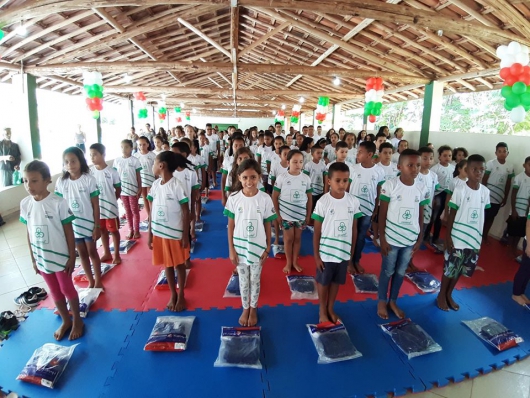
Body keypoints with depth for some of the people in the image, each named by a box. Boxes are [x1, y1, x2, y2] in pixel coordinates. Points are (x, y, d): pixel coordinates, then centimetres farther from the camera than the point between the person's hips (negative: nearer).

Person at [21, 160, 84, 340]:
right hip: (42, 259, 4)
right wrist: (33, 259, 9)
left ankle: (77, 320, 32)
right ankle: (65, 321, 38)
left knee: (67, 289, 11)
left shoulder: (58, 203, -19)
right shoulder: (25, 204, -5)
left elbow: (69, 232, -12)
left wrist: (72, 257, -10)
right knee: (55, 292, 19)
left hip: (60, 257, -4)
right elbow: (29, 234, 4)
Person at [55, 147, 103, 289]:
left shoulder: (89, 180, -12)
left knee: (92, 252, 11)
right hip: (71, 224, 3)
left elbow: (95, 205, -9)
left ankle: (98, 280, 26)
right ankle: (91, 281, 30)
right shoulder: (61, 182, -4)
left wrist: (97, 226, -9)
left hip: (88, 223, -3)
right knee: (82, 254, 15)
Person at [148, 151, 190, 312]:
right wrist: (150, 233, 8)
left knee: (179, 265, 11)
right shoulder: (155, 185, 2)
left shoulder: (177, 186, -17)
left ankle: (181, 295, 28)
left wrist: (185, 235, -13)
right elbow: (152, 210, 7)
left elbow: (186, 212, -13)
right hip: (159, 232, 6)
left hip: (175, 233, -6)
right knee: (167, 265, 17)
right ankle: (173, 294, 34)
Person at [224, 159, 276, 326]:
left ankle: (253, 308, 40)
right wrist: (231, 250, -3)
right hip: (240, 247, 1)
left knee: (255, 280, 17)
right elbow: (230, 226, -4)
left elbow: (267, 225, -3)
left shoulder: (265, 199, -12)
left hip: (258, 247, 0)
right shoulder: (234, 198, -11)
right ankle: (245, 308, 39)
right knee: (243, 281, 17)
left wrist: (267, 248, -1)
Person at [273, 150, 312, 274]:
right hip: (286, 215, -2)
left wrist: (308, 215, 5)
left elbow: (309, 198, 5)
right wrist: (278, 214, -4)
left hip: (301, 215, 2)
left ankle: (295, 262, 29)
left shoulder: (306, 179, -3)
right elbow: (274, 196, -4)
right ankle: (288, 263, 25)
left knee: (297, 238, 13)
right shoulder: (281, 177, -10)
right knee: (288, 239, 9)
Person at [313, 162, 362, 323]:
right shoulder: (323, 202, -16)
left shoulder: (353, 201, -6)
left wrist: (352, 252, 7)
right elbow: (317, 232, -10)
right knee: (323, 282, 15)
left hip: (344, 252, 3)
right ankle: (322, 310, 37)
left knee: (336, 281, 19)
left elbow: (354, 229, 3)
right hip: (326, 252, -3)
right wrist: (316, 255, -8)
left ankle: (330, 309, 41)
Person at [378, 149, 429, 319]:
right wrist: (382, 238, -10)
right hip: (392, 239, -3)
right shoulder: (390, 185, -13)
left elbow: (420, 215, 6)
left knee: (401, 272, 17)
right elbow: (382, 214, -9)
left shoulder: (422, 188, -2)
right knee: (387, 271, 11)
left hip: (410, 240, 4)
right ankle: (382, 301, 30)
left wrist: (420, 239, 6)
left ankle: (393, 301, 35)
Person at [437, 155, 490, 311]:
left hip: (475, 239, 5)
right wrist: (447, 237, -12)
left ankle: (449, 294, 34)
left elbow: (483, 215, 9)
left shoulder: (485, 191, 1)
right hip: (458, 238, -5)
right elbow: (452, 214, -10)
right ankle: (441, 295, 26)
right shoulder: (460, 189, -13)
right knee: (450, 268, 7)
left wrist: (480, 237, 10)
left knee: (461, 269, 15)